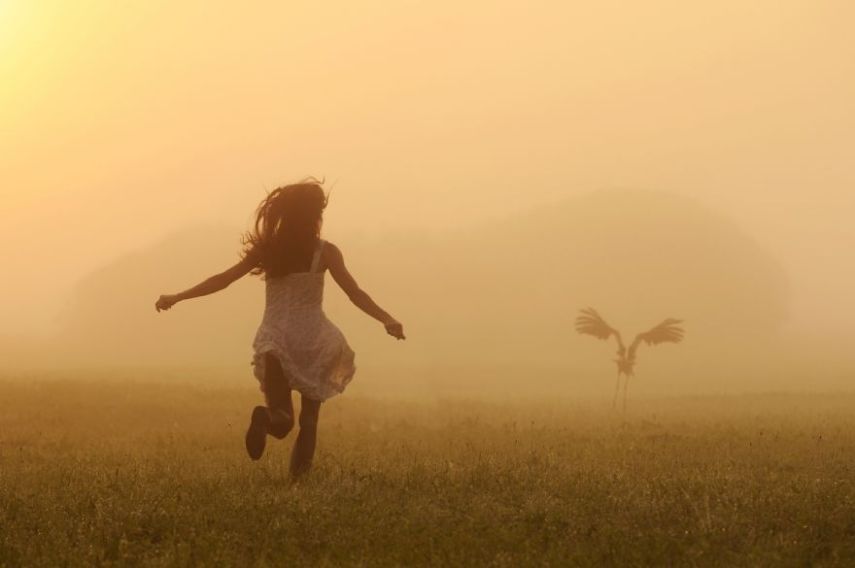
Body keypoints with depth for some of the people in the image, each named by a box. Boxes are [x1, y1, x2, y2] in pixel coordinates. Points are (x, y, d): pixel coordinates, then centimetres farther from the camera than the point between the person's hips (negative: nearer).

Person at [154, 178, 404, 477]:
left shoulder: (266, 250, 0)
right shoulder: (325, 252, -7)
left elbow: (222, 279, 0)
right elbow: (355, 294, -12)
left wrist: (177, 297, 7)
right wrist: (387, 320, -11)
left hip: (275, 343, 2)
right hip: (312, 341, -2)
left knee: (282, 421, 6)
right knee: (309, 418, 16)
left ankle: (266, 418, -29)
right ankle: (300, 472, -2)